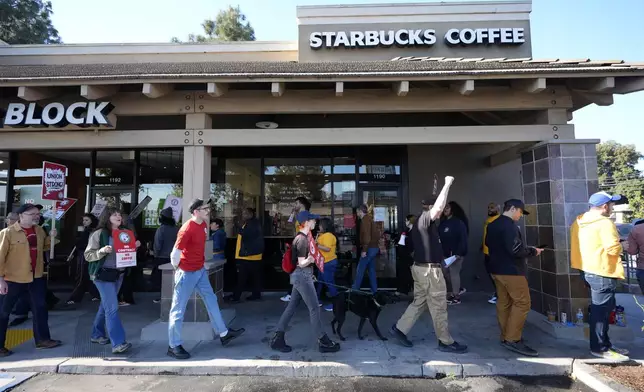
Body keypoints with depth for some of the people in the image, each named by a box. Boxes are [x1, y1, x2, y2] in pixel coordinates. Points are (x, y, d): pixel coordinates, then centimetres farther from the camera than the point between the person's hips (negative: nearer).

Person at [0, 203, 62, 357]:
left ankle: (42, 339, 25)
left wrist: (51, 237, -1)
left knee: (40, 308, 13)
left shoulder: (39, 230, 5)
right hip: (13, 279, -6)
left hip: (36, 277, 6)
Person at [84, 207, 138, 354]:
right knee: (112, 308, -10)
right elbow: (88, 255, -9)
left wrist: (135, 247, -2)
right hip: (103, 274, -6)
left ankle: (97, 335, 35)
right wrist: (102, 251, -25)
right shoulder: (99, 233, -9)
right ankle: (118, 343, -10)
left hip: (119, 274, 6)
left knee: (105, 305, 18)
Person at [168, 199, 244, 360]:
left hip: (200, 270, 9)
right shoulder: (187, 229, -24)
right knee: (178, 309, 4)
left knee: (211, 300, 15)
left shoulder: (204, 225, 4)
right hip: (187, 273, -9)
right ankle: (174, 346, 17)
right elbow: (175, 253, -21)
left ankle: (224, 334, 27)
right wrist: (178, 269, -7)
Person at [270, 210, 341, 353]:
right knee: (314, 308, -2)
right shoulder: (302, 239, -19)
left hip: (301, 276, 10)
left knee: (291, 307, 12)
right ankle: (323, 341, 9)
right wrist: (309, 260, -38)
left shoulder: (302, 237, 11)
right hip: (302, 276, -10)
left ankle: (277, 339, 17)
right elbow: (301, 263, -21)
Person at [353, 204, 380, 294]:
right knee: (371, 269, 12)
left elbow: (366, 235, -20)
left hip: (369, 248, -10)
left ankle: (354, 290, 0)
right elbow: (377, 234, 18)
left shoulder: (365, 220, -12)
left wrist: (364, 250, -20)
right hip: (374, 247, 10)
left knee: (360, 270, -4)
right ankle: (374, 290, 14)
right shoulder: (369, 219, 17)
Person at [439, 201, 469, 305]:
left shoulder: (458, 222, -13)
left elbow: (463, 238, -18)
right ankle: (458, 290, 30)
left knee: (454, 273, -1)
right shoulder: (443, 222, 9)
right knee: (446, 273, 11)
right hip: (446, 253, 8)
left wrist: (459, 253, -22)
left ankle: (456, 297, 11)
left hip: (456, 253, -7)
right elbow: (440, 236, 10)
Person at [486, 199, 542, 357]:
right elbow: (515, 249, -22)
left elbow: (488, 243, 21)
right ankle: (512, 339, -5)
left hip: (497, 269, 9)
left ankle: (505, 337, 17)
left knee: (503, 303, 12)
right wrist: (532, 251, -7)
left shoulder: (492, 225, 13)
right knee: (522, 303, -4)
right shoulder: (509, 225, -17)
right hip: (510, 270, -9)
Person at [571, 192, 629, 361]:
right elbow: (613, 248, -23)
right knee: (602, 311, 0)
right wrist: (620, 247, -2)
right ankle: (600, 348, 9)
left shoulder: (579, 222, 11)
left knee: (599, 309, 19)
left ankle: (605, 343, 29)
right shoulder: (605, 222, -17)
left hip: (588, 269, 9)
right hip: (602, 272, -9)